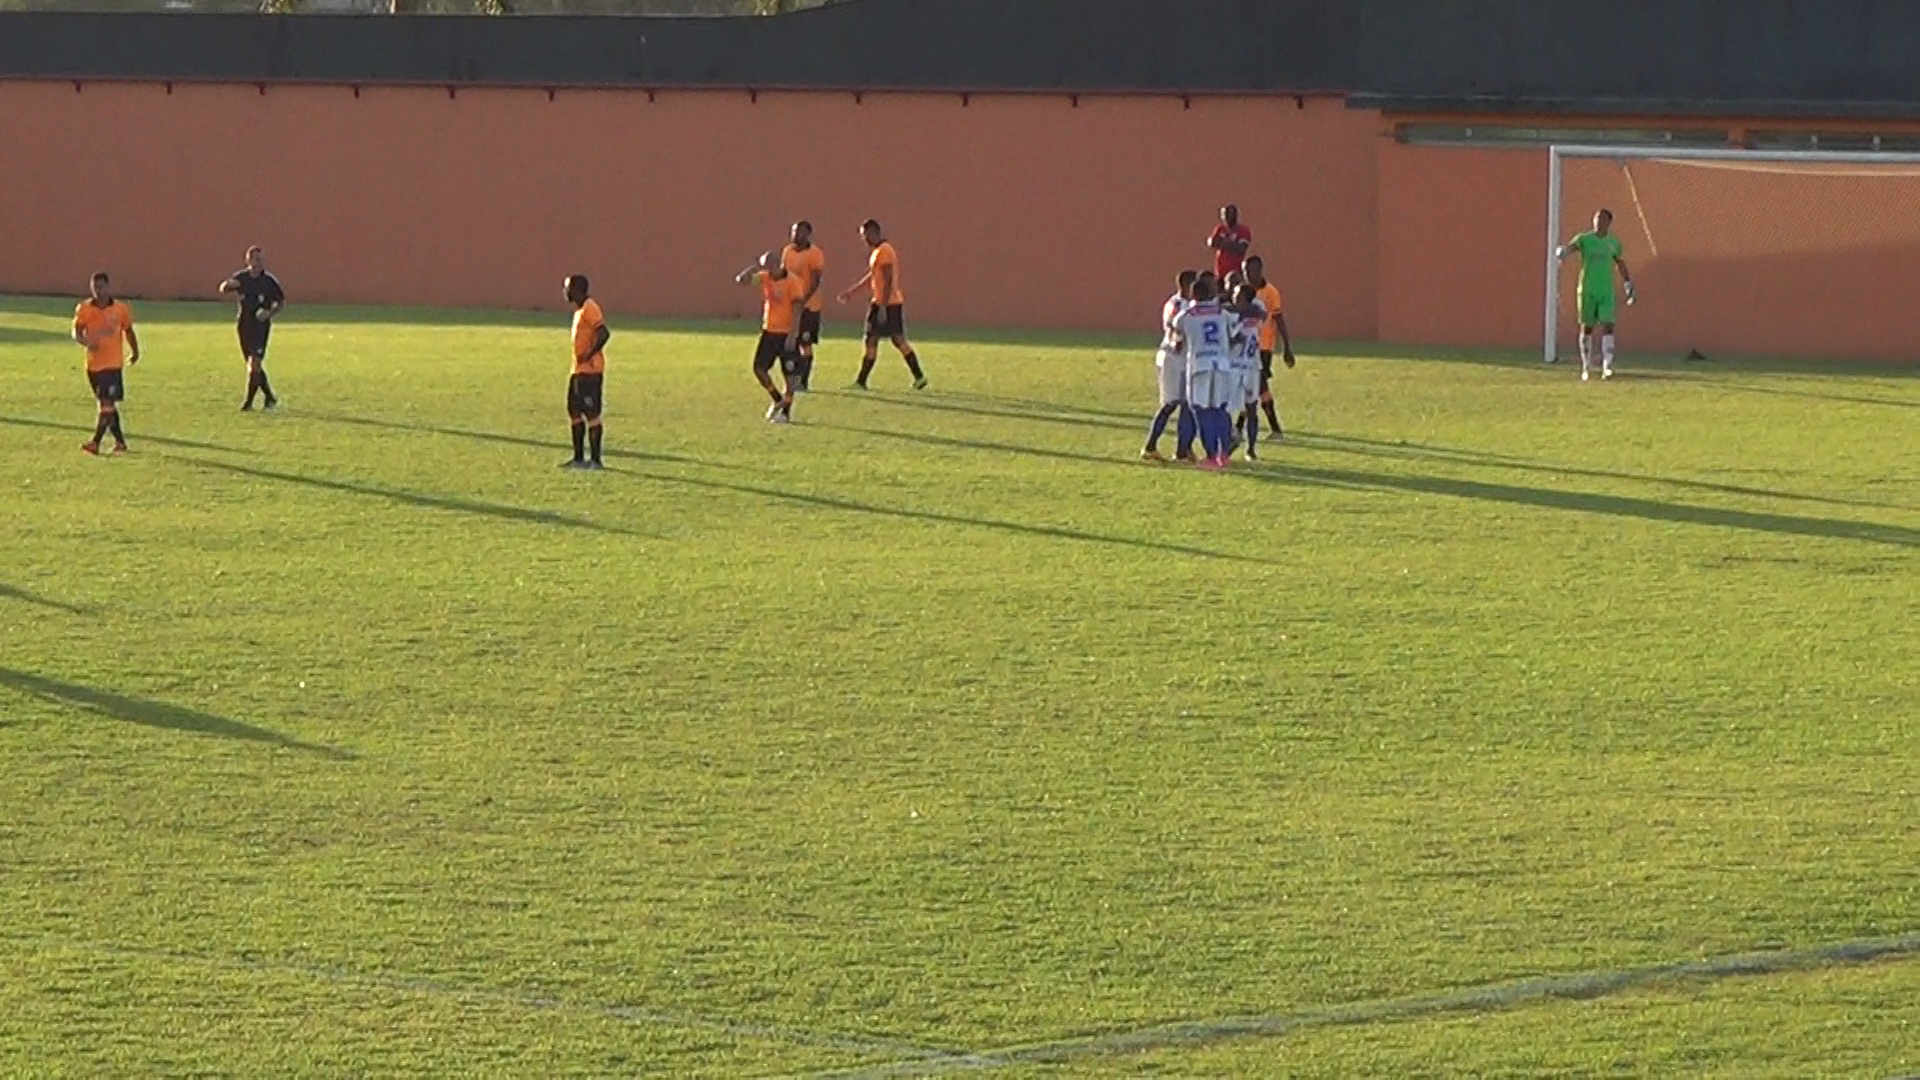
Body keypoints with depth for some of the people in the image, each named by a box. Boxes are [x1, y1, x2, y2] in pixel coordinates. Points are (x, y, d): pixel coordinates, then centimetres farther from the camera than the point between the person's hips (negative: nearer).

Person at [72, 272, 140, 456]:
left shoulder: (120, 309, -2)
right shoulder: (84, 309, -1)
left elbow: (128, 331, 12)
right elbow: (76, 333, -5)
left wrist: (135, 352, 24)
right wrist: (86, 342, -26)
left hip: (112, 364, -3)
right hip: (93, 363, 3)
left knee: (107, 404, -13)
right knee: (107, 405, 11)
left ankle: (95, 443, -15)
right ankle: (120, 442, 23)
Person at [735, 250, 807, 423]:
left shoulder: (793, 282, -15)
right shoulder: (765, 277, 2)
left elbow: (797, 310, -17)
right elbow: (741, 279, 0)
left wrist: (792, 336, -22)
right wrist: (756, 267, -12)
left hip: (786, 333, -6)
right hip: (769, 331, 6)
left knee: (789, 374, -1)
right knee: (759, 368, 1)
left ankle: (786, 412, 7)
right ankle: (778, 400, 20)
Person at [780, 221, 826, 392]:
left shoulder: (815, 254, -11)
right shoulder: (788, 251, 9)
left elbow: (816, 281, -16)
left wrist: (803, 301, -23)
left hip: (809, 305, -6)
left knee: (805, 344, -4)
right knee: (791, 343, 6)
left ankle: (804, 382, 0)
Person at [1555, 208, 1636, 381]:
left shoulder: (1613, 242, 7)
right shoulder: (1584, 239, -3)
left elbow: (1620, 263, 22)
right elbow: (1571, 247, -22)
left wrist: (1629, 286, 25)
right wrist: (1562, 252, -46)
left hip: (1607, 292, 1)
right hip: (1587, 291, -1)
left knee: (1608, 326, -13)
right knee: (1586, 328, 6)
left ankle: (1607, 367, -16)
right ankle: (1586, 367, 20)